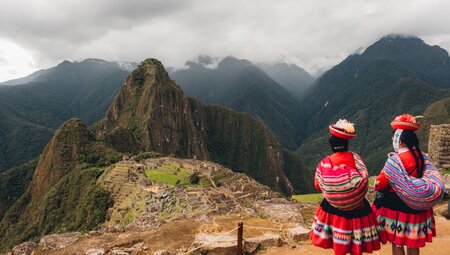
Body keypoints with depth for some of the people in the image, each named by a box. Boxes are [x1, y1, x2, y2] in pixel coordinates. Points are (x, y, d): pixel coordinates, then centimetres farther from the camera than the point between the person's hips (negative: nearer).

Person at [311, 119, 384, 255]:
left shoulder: (324, 164, -9)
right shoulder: (355, 158, -12)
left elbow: (318, 185, 1)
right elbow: (364, 179, -13)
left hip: (333, 210, 1)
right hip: (356, 211, -1)